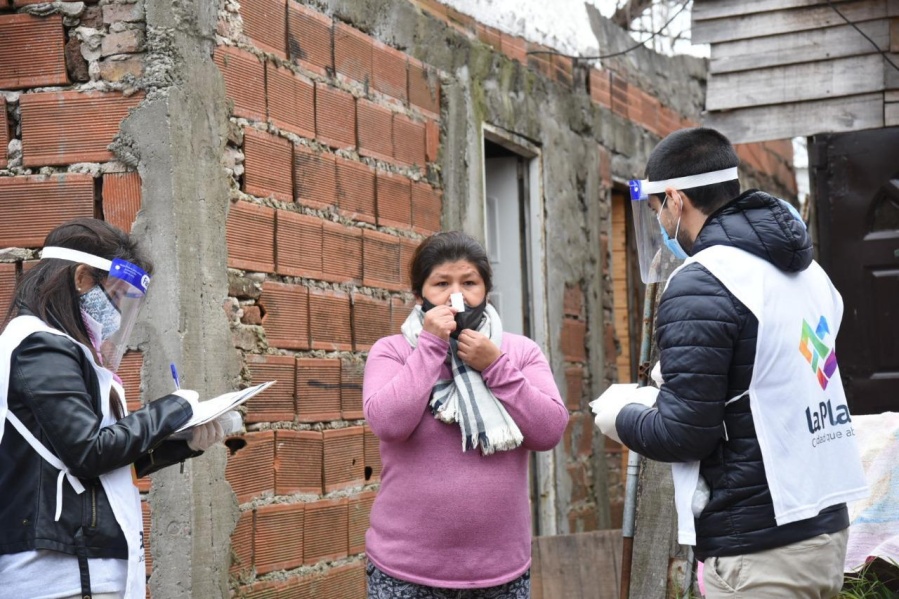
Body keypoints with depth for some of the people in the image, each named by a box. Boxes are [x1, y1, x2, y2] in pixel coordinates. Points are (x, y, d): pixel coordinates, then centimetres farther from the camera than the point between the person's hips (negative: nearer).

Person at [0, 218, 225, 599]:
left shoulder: (59, 349, 20)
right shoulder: (43, 346, -11)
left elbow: (109, 465, 20)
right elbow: (90, 452, -18)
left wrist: (184, 444, 9)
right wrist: (173, 409, -7)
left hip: (88, 567, 10)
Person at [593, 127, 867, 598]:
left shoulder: (701, 285, -15)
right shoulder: (806, 269, 11)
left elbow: (683, 433, -17)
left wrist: (621, 417, 2)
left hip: (758, 545, -9)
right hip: (825, 525, 9)